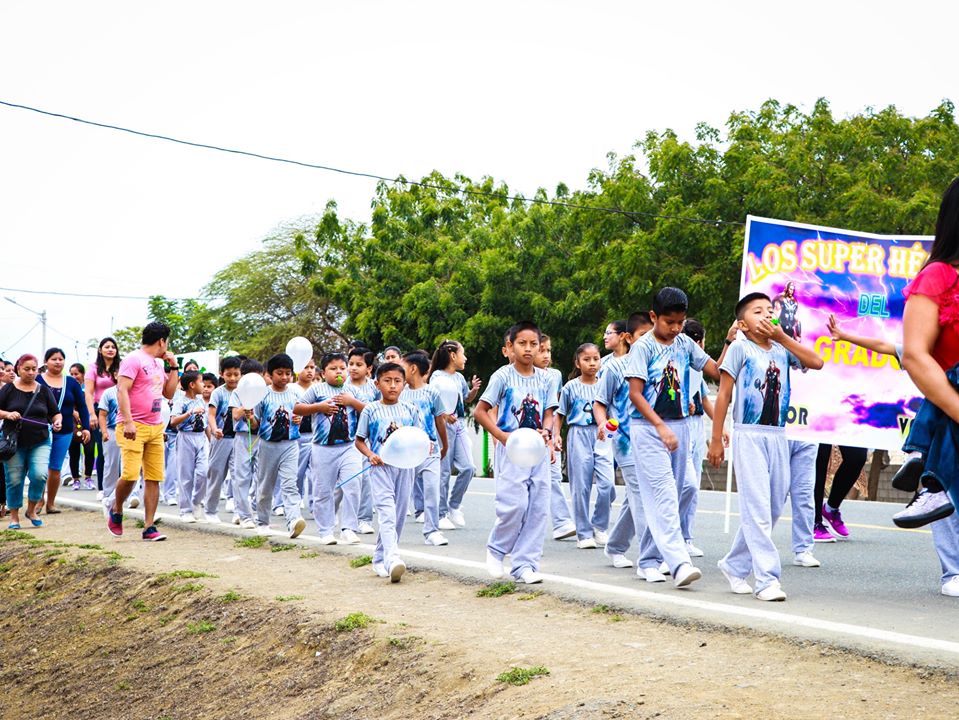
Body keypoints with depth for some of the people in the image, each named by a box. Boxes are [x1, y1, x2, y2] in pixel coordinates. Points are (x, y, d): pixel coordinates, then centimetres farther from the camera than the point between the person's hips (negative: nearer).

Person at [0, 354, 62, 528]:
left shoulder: (44, 390, 8)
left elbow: (56, 413, 12)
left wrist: (57, 421, -10)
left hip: (40, 443, 1)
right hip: (14, 443, -1)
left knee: (40, 474, -17)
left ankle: (32, 509, 6)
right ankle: (14, 517, 17)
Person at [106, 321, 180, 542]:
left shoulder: (159, 364, 19)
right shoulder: (134, 360, -6)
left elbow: (169, 394, 23)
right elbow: (122, 391, -14)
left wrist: (173, 368, 14)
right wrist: (128, 422, -23)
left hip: (156, 427, 8)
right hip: (134, 428, -8)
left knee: (154, 478, 2)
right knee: (130, 474, -16)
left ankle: (149, 527, 5)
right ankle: (116, 512, 11)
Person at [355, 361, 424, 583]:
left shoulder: (411, 410, 9)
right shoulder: (370, 411, 2)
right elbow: (359, 441, 7)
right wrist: (370, 455, -10)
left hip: (404, 465, 4)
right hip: (381, 466, -4)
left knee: (399, 513, 8)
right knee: (387, 511, -18)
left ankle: (380, 558, 22)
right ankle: (392, 559, -32)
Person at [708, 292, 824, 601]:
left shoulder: (781, 350, 11)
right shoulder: (740, 348, -2)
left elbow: (816, 363, -2)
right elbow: (723, 395, -3)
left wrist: (782, 336, -3)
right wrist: (716, 439, -6)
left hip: (778, 437, 6)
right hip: (749, 436, -6)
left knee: (773, 508, 9)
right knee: (758, 508, -8)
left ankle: (735, 565, 24)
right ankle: (767, 578, -7)